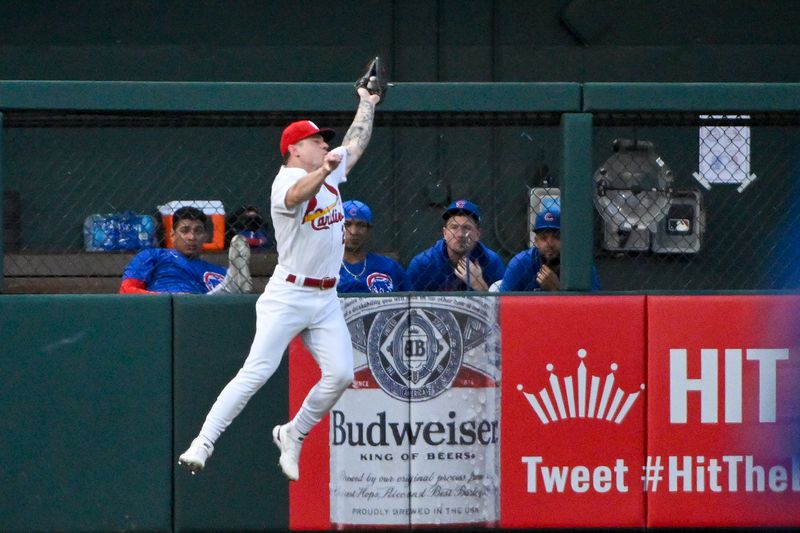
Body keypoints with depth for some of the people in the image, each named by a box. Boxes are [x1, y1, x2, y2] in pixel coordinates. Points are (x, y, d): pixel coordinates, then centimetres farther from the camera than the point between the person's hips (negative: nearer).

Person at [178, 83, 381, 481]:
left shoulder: (330, 172, 14)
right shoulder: (286, 180, -12)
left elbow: (356, 141, 32)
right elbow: (297, 195, -37)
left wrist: (368, 103, 41)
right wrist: (323, 172, -56)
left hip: (326, 298, 7)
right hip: (288, 295, -7)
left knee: (341, 374, -9)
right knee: (256, 371, -16)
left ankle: (293, 435, 10)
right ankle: (202, 444, -17)